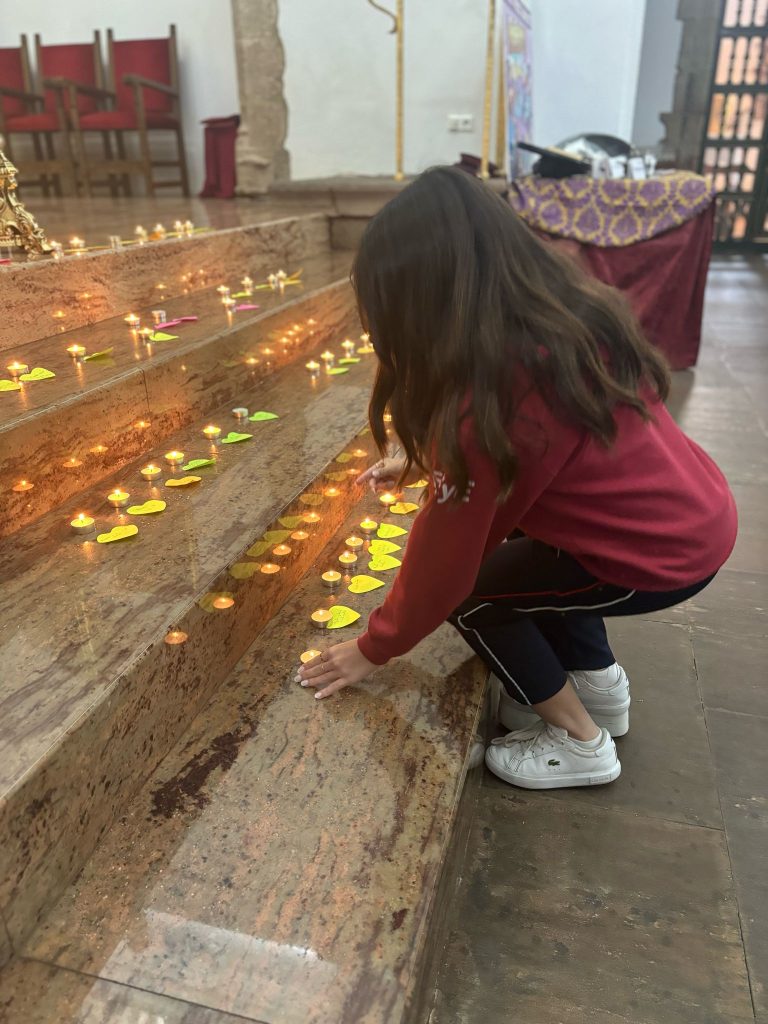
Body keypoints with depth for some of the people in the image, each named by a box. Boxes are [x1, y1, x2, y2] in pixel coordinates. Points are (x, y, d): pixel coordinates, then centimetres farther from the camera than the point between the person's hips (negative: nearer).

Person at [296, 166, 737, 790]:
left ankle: (579, 743, 17)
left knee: (470, 592, 2)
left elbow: (445, 554, -17)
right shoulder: (564, 313, -3)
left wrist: (376, 647, -2)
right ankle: (600, 682, 28)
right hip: (699, 512, 8)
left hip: (663, 556, -8)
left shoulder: (489, 390, -27)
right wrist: (426, 459, 15)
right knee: (510, 542, 20)